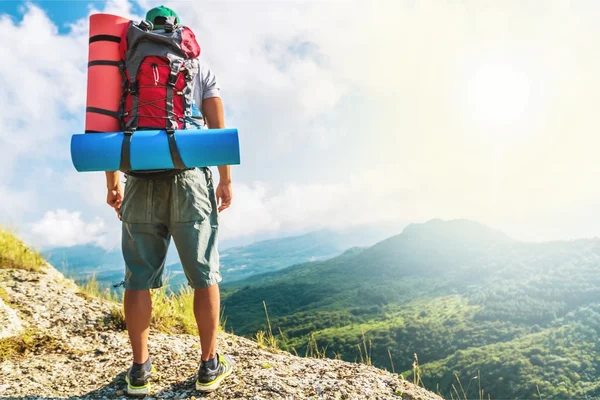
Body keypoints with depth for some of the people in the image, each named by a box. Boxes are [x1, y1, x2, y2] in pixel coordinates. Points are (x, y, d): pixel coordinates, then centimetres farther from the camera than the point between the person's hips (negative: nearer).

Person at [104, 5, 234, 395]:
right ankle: (210, 364, 10)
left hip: (140, 182, 2)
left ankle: (140, 369, 11)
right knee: (204, 275, 4)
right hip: (189, 178, -1)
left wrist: (113, 184, 11)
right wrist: (226, 179, 5)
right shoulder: (199, 66, 12)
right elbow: (218, 127, 3)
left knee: (139, 278, 7)